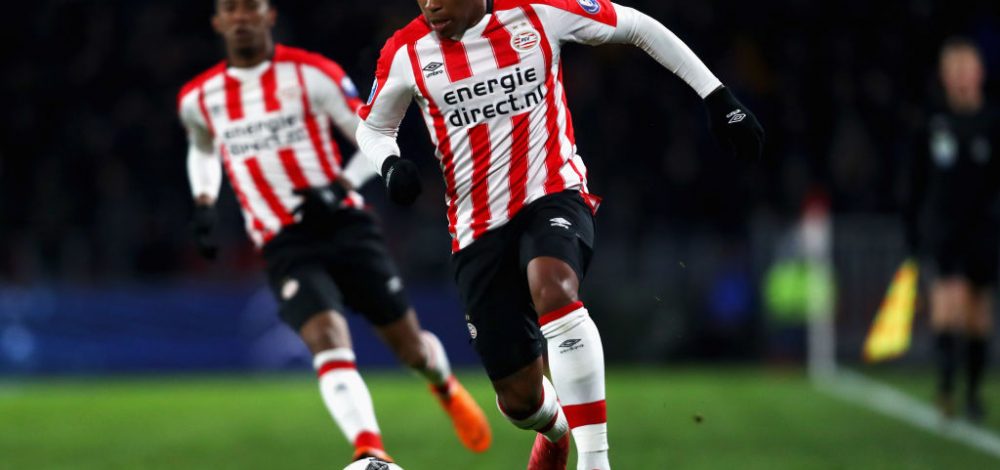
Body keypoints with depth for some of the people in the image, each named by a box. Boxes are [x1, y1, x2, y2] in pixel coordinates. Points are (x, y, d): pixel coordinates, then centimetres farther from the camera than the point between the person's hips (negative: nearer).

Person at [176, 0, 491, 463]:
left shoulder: (311, 73, -5)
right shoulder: (199, 99, 5)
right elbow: (202, 148, 29)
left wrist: (340, 185, -16)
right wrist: (204, 204, 12)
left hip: (344, 226, 0)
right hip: (285, 247, 1)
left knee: (411, 347, 8)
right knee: (327, 338, -26)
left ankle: (445, 386, 44)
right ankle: (371, 454, -37)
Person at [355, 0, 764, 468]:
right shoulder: (405, 52, -2)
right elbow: (374, 127, 15)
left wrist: (717, 97, 3)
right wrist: (389, 164, -9)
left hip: (553, 194, -3)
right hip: (478, 230, 3)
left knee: (552, 289, -37)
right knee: (519, 397, 3)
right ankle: (555, 428, 44)